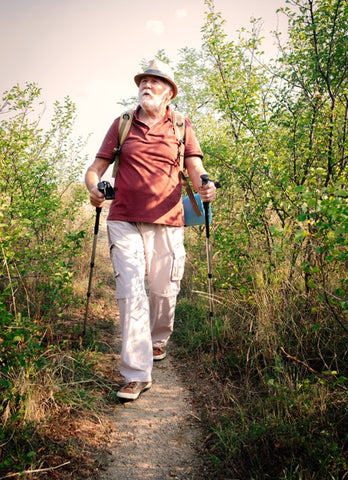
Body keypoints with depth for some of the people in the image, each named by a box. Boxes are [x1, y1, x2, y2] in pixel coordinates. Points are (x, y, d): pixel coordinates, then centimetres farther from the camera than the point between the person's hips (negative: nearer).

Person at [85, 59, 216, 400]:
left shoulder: (181, 127, 11)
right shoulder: (121, 125, 13)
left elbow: (196, 170, 4)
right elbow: (96, 167, 10)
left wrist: (204, 188, -20)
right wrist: (93, 187, -13)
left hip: (167, 222, 0)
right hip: (124, 221, 0)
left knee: (163, 290, 7)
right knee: (131, 292, -9)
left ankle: (158, 340, 38)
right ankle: (136, 374, -4)